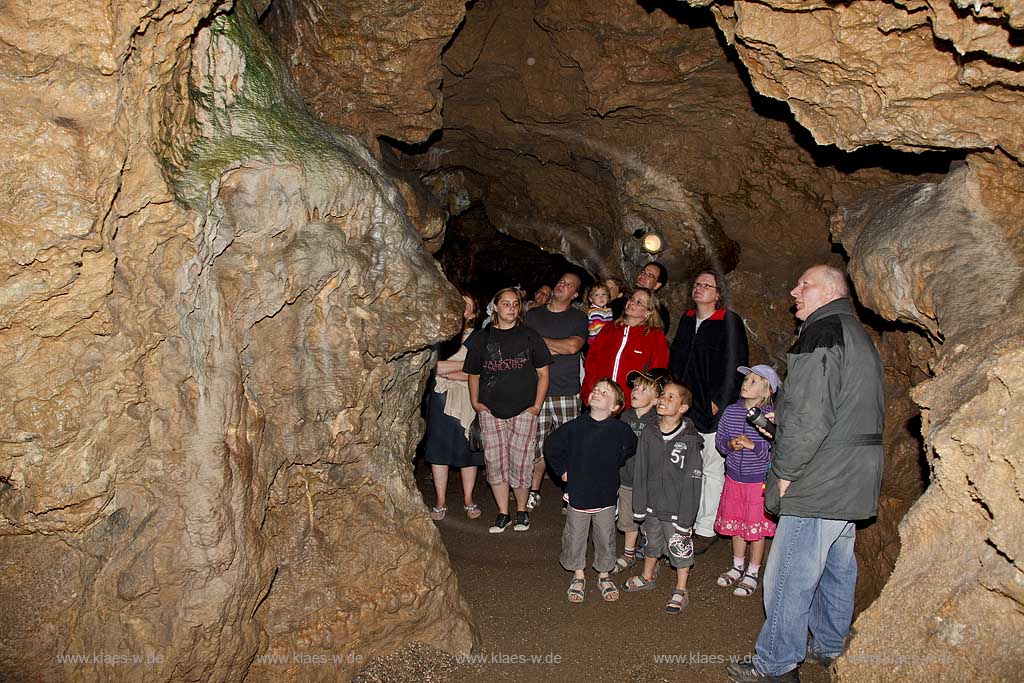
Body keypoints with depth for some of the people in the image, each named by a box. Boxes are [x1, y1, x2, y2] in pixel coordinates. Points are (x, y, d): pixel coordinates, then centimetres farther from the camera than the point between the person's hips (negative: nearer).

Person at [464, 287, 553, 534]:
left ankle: (521, 511, 18)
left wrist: (536, 406, -2)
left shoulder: (529, 336, 4)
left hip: (523, 411, -2)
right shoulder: (481, 337, 8)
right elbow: (473, 374, 16)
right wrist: (475, 402, 5)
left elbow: (543, 374, 5)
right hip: (490, 411, 2)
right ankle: (503, 513, 15)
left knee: (520, 461, 0)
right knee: (495, 462, 2)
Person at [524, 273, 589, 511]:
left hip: (567, 393, -1)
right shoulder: (533, 315, 14)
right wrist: (556, 348, -6)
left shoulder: (579, 317, 7)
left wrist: (541, 341, -2)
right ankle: (533, 492, 16)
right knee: (536, 445, 2)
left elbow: (573, 345, -11)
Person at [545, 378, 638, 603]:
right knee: (575, 538, 12)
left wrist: (613, 472, 7)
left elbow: (631, 452, 9)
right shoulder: (574, 427, -12)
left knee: (605, 538, 14)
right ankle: (578, 576, 33)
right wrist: (562, 471, 2)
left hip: (606, 498, 0)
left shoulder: (621, 430, -11)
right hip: (578, 495, 0)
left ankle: (604, 575, 36)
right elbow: (551, 447, 3)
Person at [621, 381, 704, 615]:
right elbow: (640, 472, 1)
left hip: (677, 508, -4)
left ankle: (681, 590, 29)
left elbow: (692, 481, -15)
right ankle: (647, 578, 46)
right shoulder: (648, 435, -4)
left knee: (680, 548, 10)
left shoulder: (690, 440, -16)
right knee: (652, 543, 23)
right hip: (652, 505, 4)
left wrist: (686, 517, -15)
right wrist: (639, 507, 1)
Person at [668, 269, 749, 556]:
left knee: (711, 470, 3)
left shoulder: (729, 323, -7)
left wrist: (718, 401, -14)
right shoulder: (687, 321, 13)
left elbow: (733, 366, -11)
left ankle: (706, 529, 12)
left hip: (712, 409, -6)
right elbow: (675, 359, 19)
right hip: (684, 407, 6)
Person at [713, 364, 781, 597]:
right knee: (735, 525, 18)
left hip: (759, 480, -5)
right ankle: (737, 568, 37)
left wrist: (753, 445, -27)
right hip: (734, 478, 5)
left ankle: (752, 574, 26)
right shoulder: (730, 412, -2)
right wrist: (730, 444, -14)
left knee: (757, 529, 9)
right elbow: (719, 439, 5)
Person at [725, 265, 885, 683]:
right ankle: (829, 648, 35)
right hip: (853, 484, 10)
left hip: (819, 486, -10)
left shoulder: (822, 333, -16)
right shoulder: (860, 337, 17)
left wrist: (785, 472, -14)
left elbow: (809, 416, -24)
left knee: (788, 578, -2)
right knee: (836, 569, 20)